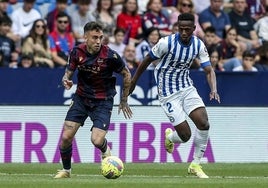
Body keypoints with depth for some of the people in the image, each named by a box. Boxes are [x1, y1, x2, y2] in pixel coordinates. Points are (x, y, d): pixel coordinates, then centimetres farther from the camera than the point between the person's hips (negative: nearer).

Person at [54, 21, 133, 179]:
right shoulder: (77, 52, -9)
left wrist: (124, 101, 4)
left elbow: (127, 75, -4)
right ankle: (66, 170, 18)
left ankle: (106, 151, 21)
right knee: (66, 137, -6)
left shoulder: (110, 56, -19)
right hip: (81, 99, 3)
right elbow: (69, 71, 6)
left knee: (97, 140, -17)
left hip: (103, 102, -3)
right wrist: (66, 80, -20)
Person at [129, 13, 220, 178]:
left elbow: (209, 70, -6)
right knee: (185, 135, -11)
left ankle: (195, 165, 4)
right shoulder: (167, 43, -19)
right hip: (168, 94, -4)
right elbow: (147, 60, -4)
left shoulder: (199, 45, -6)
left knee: (204, 124, -15)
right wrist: (133, 82, 6)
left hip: (187, 88, 4)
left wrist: (214, 89, -26)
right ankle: (170, 137, 29)